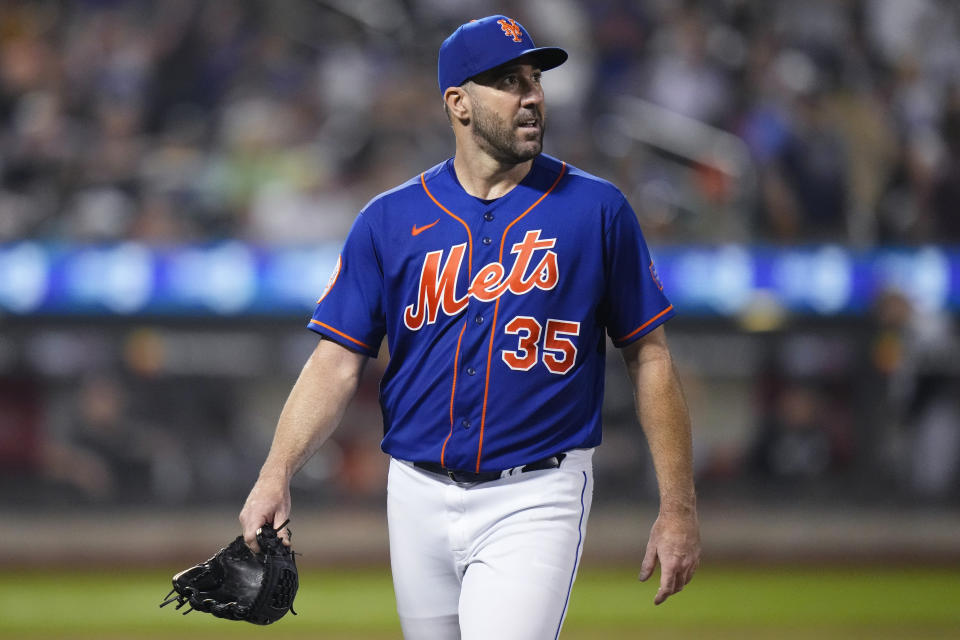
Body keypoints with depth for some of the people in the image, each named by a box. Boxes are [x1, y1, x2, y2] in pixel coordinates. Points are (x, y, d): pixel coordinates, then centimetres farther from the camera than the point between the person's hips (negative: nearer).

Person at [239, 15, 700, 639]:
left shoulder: (596, 209, 0)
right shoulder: (391, 219, 4)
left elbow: (649, 356, 2)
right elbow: (338, 363, 1)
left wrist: (678, 506, -2)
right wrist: (277, 476, -13)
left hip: (535, 500, -3)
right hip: (419, 497, 3)